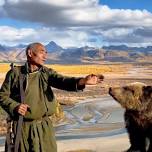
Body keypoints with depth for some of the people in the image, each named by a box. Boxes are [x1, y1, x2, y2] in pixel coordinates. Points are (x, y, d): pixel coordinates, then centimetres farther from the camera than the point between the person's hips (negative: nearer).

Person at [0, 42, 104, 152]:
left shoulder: (47, 73, 2)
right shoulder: (14, 73, -3)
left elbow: (63, 81, -16)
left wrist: (83, 81, -36)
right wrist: (14, 106, -18)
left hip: (43, 127, 2)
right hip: (21, 127, -2)